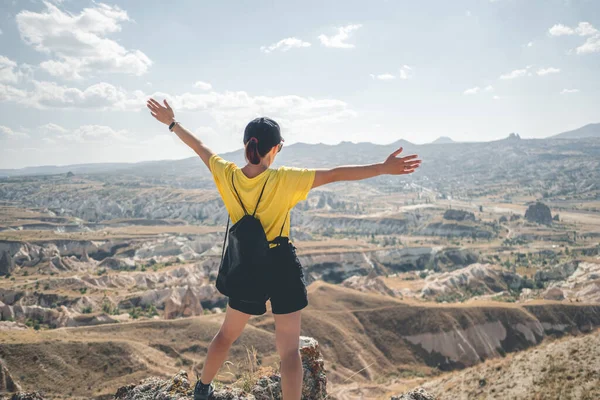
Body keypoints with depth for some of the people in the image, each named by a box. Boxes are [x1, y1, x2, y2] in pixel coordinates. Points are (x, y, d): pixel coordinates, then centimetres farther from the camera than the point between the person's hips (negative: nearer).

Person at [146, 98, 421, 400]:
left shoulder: (227, 176, -9)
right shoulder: (284, 180, -20)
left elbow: (200, 148, 7)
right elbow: (334, 175, -24)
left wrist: (172, 123, 23)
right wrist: (383, 168, -25)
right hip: (281, 266, -4)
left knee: (227, 333, 27)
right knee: (289, 350, 3)